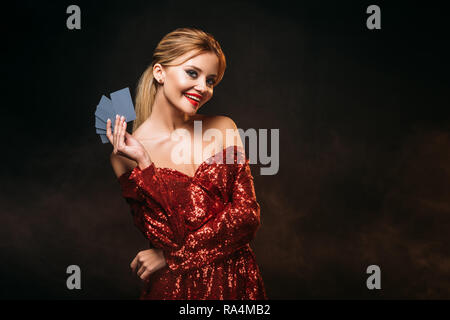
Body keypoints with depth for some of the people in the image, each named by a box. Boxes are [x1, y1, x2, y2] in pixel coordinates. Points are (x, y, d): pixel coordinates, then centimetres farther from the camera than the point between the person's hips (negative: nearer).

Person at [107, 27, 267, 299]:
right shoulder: (127, 153, -9)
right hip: (175, 286, -2)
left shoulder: (224, 128, -3)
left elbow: (248, 216, -8)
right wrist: (144, 163, -23)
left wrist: (173, 255, -13)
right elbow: (165, 235, -15)